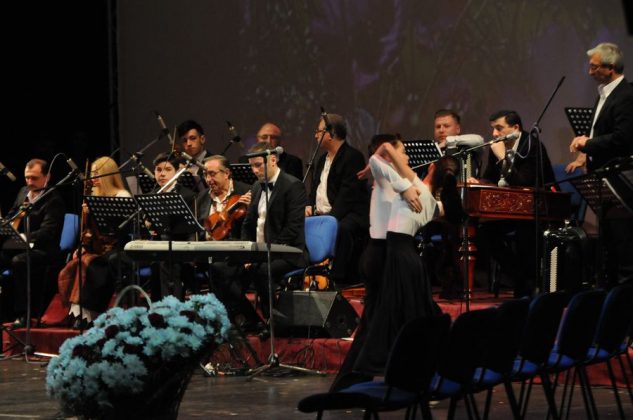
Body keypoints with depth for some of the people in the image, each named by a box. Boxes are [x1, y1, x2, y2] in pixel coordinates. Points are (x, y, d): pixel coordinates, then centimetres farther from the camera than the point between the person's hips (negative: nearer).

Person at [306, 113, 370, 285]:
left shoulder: (353, 157, -8)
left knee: (342, 229, -39)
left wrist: (332, 218, -26)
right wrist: (309, 205, 5)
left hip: (349, 214, -9)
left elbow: (348, 193, -18)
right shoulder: (323, 159, 21)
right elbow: (315, 188, 27)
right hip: (321, 213, 9)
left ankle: (338, 280, -34)